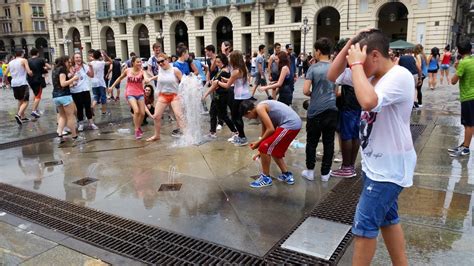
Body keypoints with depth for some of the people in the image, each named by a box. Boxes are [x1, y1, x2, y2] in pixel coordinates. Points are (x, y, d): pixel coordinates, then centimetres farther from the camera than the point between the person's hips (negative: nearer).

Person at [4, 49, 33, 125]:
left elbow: (5, 74, 13)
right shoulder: (23, 60, -3)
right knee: (25, 102, -3)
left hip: (14, 84, 6)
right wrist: (32, 74, 10)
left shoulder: (10, 62, 13)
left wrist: (7, 82, 29)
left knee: (20, 101, 21)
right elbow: (29, 72, -12)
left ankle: (23, 117, 26)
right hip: (23, 83, -6)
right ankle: (19, 115, -25)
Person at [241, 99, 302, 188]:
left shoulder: (259, 108, -9)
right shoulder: (263, 108, 20)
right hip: (295, 123, 10)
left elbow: (271, 129, -15)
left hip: (290, 125, -10)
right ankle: (287, 175, 29)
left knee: (265, 148, -4)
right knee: (274, 150, 21)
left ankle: (266, 178, 9)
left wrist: (258, 143, -2)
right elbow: (265, 130, 29)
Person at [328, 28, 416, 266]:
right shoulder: (371, 74, 4)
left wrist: (356, 64, -29)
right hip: (375, 163, 9)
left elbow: (368, 102, -40)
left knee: (364, 225, -1)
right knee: (386, 219, 21)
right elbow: (332, 76, 5)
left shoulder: (400, 76, -23)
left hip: (390, 166, -9)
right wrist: (350, 44, -6)